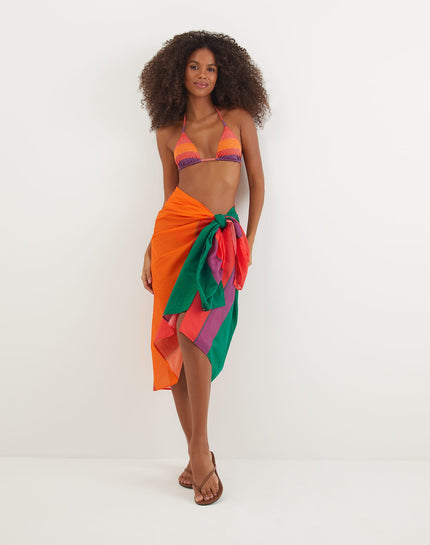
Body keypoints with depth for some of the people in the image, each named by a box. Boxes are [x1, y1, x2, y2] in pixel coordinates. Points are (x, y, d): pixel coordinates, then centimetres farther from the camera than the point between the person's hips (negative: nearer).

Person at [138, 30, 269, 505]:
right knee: (175, 340, -2)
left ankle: (199, 449, -6)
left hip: (222, 236, -2)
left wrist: (249, 239, 2)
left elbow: (257, 181, 9)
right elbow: (169, 193, 15)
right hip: (176, 228, 2)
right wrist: (151, 250, 9)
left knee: (193, 332, -18)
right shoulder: (168, 131, 13)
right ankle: (197, 453, 9)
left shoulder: (238, 117, 9)